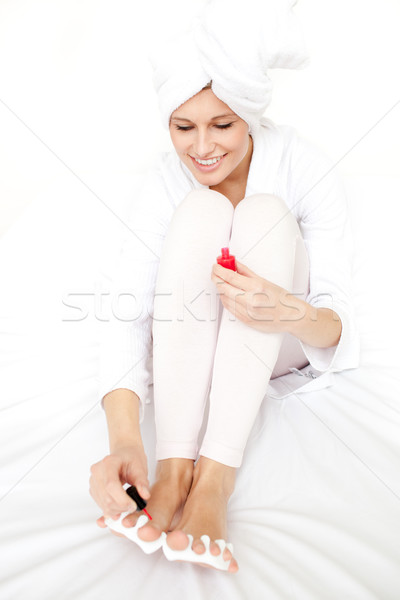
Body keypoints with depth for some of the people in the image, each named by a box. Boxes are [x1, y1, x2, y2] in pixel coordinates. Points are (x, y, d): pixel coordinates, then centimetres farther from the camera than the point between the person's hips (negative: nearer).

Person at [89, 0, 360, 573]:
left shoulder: (306, 170, -17)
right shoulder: (167, 181, -15)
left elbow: (338, 326, -19)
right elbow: (129, 309, -27)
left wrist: (292, 312, -45)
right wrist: (124, 440, -43)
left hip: (282, 348, 0)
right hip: (192, 347, 1)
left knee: (265, 211, -29)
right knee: (202, 209, -28)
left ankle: (217, 472, -38)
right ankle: (174, 466, -36)